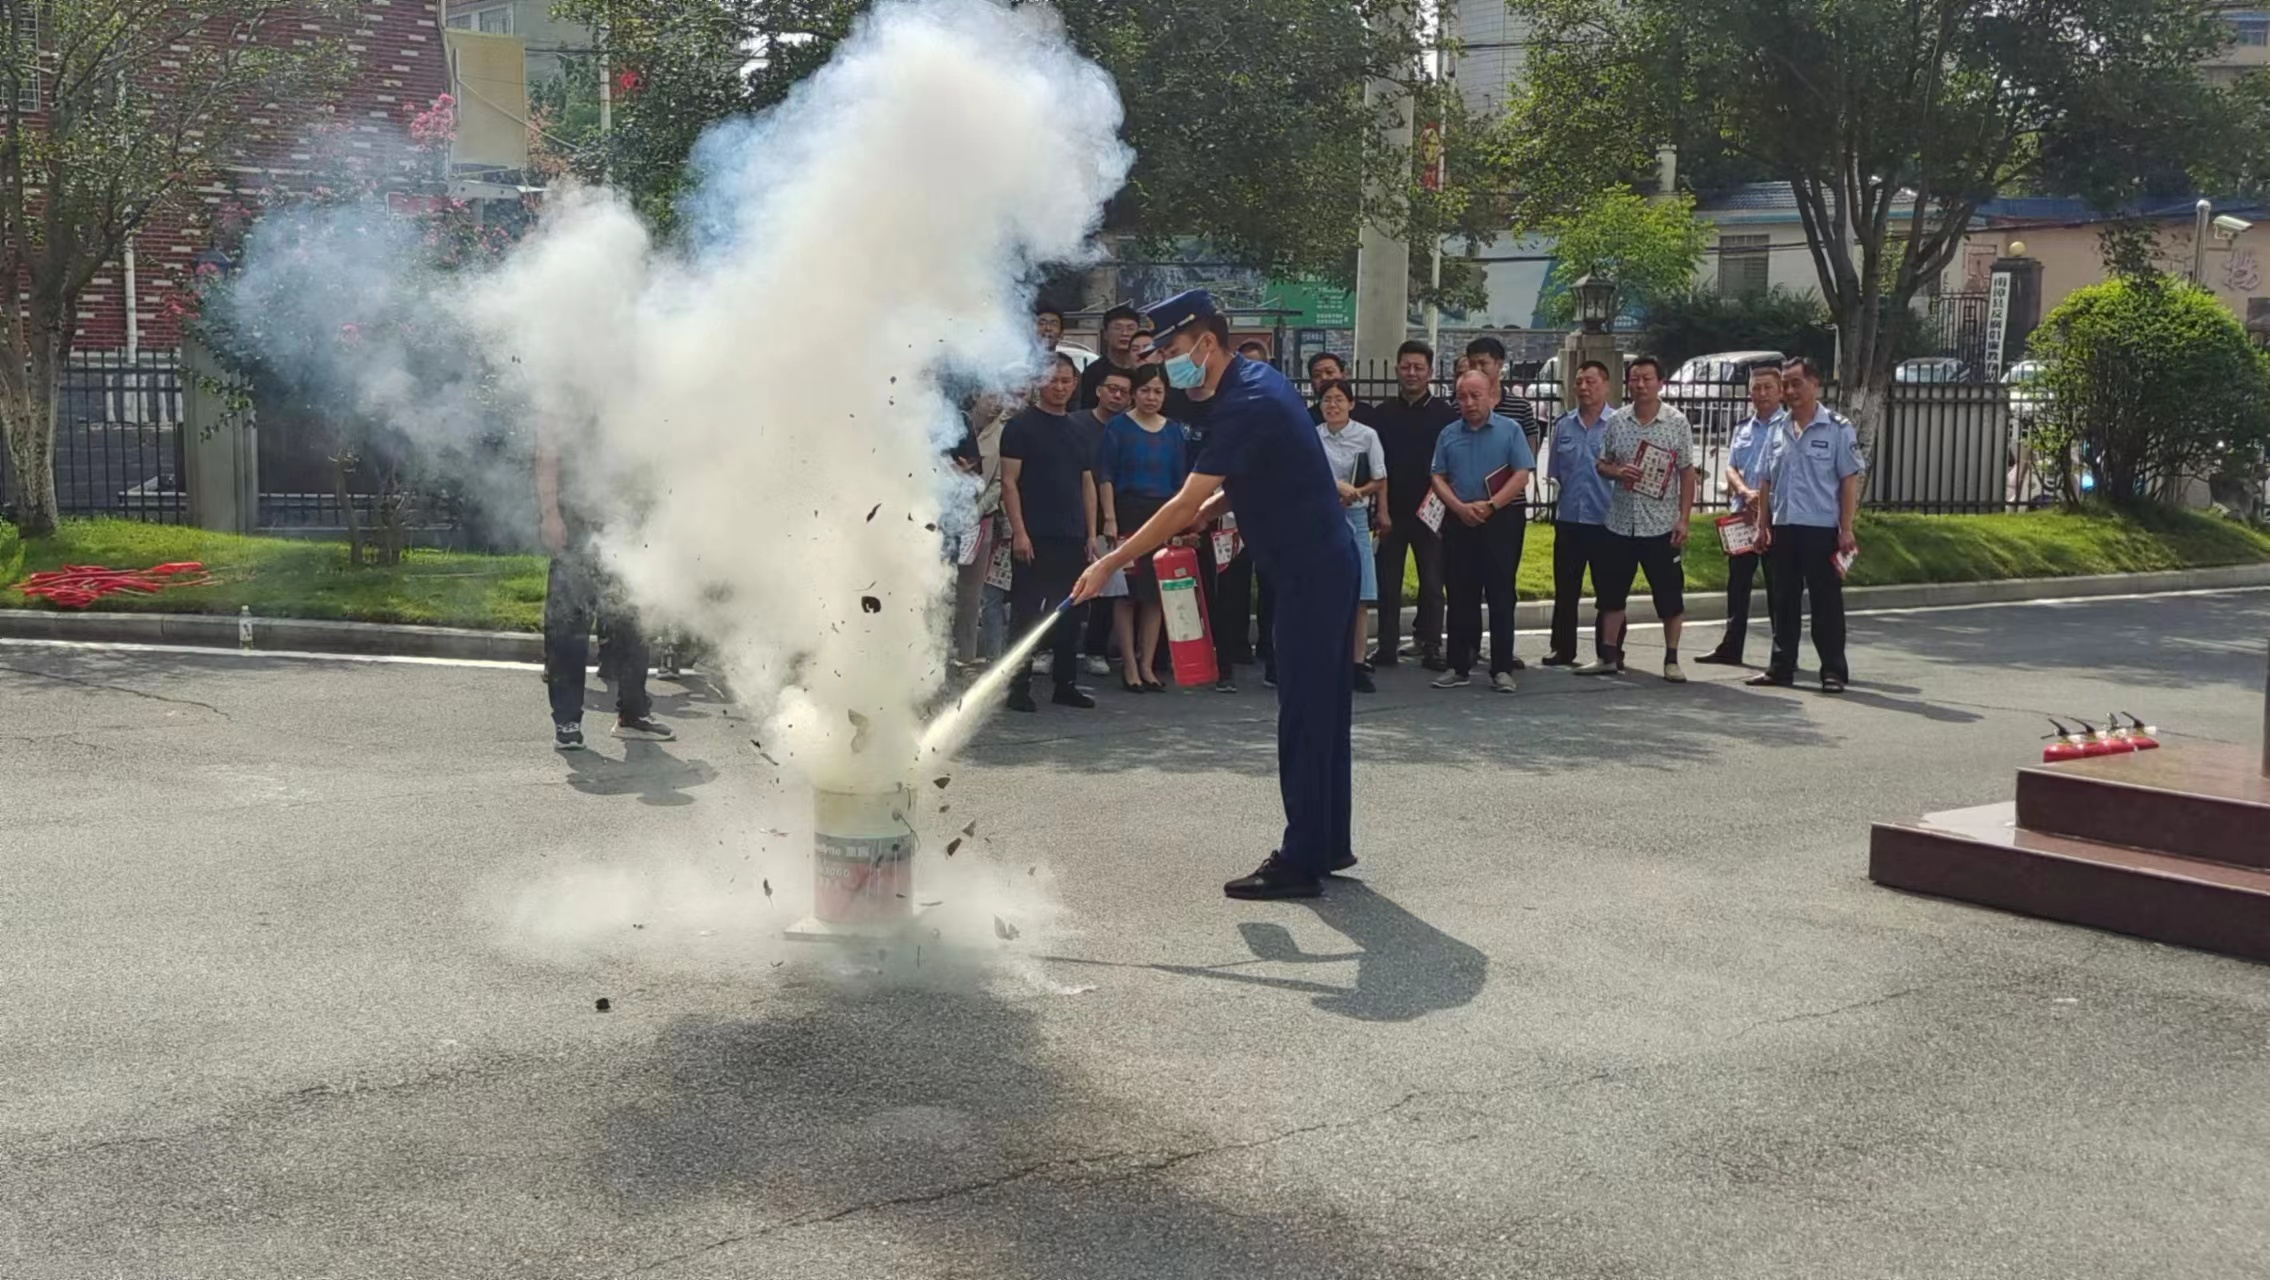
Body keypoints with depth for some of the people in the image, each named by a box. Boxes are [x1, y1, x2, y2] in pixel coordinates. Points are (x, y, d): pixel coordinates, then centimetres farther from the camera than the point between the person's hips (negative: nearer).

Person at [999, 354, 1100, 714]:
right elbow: (1009, 482, -7)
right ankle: (1019, 687, -1)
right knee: (1026, 612, -5)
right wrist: (1019, 531, -14)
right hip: (1035, 537, -6)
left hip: (1073, 538, 6)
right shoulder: (1021, 426, -1)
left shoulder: (1078, 432, 17)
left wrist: (1092, 532, 10)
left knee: (1069, 614, 9)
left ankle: (1065, 684, 17)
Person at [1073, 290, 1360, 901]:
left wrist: (1110, 563, -18)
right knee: (1322, 707, 15)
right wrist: (1208, 509, 8)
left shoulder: (1247, 404, -20)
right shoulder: (1258, 382, 11)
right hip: (1324, 564, 10)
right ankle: (1329, 844, 23)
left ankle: (1301, 860, -4)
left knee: (1304, 713, -7)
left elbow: (1185, 504, -22)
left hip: (1310, 572, -10)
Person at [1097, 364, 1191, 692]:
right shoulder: (1118, 427, 1)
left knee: (1156, 593, 4)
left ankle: (1147, 666, 10)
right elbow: (1105, 476, -3)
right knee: (1127, 592, -3)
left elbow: (1182, 480, 14)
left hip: (1164, 517, 4)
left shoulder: (1174, 431, 12)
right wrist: (1110, 519, -12)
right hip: (1128, 513, -4)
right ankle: (1129, 667, 3)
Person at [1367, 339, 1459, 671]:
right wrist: (1381, 509, -3)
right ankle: (1387, 646, 10)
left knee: (1432, 581, 2)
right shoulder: (1382, 413, 8)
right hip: (1391, 511, 1)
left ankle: (1430, 646, 8)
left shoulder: (1446, 414, 3)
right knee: (1388, 580, 4)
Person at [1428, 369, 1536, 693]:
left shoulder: (1509, 430, 1)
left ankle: (1502, 669, 2)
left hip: (1501, 520, -3)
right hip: (1459, 522, 3)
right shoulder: (1449, 435, 11)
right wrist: (1460, 507, -11)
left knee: (1501, 596, -1)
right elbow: (1438, 478, 6)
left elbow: (1522, 476, -6)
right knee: (1460, 597, 6)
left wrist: (1490, 505, -15)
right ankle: (1459, 667, 12)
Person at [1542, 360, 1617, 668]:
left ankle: (1608, 653, 12)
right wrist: (1558, 492, 9)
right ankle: (1562, 649, 18)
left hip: (1605, 522, -4)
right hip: (1568, 519, 4)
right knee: (1565, 590, 10)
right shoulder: (1563, 425, 9)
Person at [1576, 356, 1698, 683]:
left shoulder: (1677, 422, -3)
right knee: (1612, 591, 9)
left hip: (1662, 524, -3)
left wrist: (1683, 519, -8)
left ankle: (1672, 660, 12)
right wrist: (1617, 471, -11)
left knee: (1669, 594, 2)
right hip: (1620, 522, 3)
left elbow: (1687, 474, -2)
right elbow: (1601, 464, 13)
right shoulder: (1617, 422, 5)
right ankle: (1609, 656, 20)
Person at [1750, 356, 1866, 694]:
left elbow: (1850, 481, -7)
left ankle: (1834, 671, 3)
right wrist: (1763, 525, 10)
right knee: (1783, 600, 10)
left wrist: (1846, 530, -13)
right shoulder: (1780, 431, 13)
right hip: (1783, 528, 6)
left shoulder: (1837, 429, -4)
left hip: (1821, 529, -6)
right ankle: (1781, 667, 18)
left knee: (1826, 602, -2)